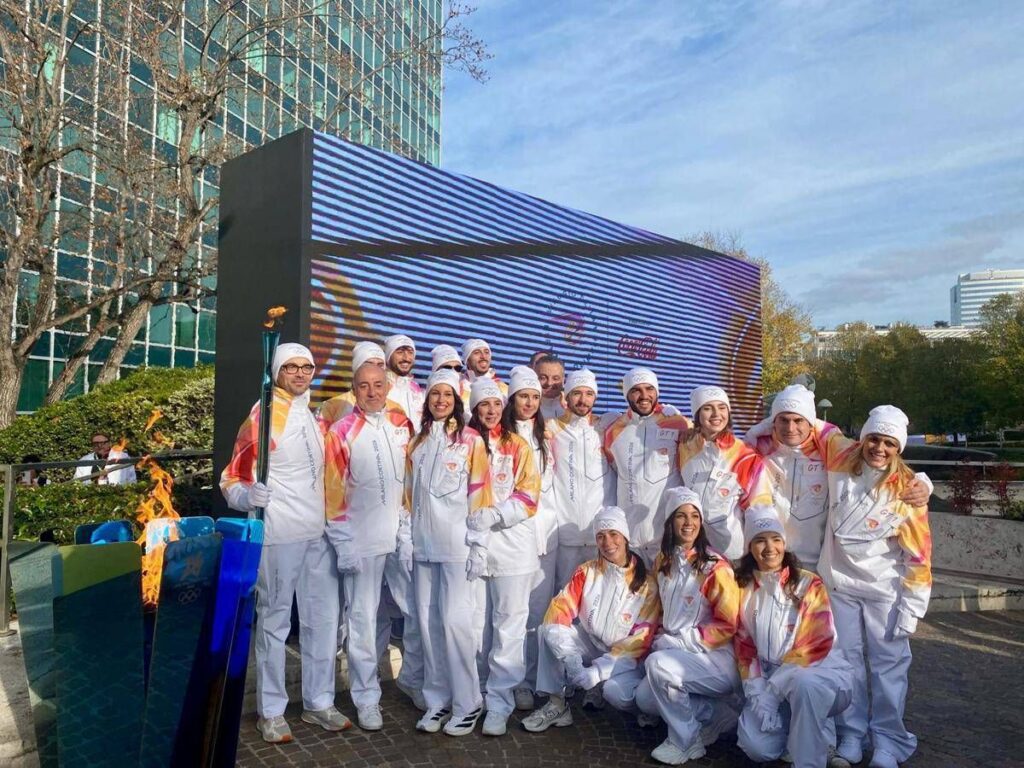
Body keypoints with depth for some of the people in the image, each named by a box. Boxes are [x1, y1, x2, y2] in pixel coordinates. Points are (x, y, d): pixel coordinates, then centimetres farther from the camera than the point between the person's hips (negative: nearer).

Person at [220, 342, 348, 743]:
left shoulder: (314, 416, 12)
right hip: (278, 533, -6)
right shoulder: (263, 415, -9)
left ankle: (319, 702, 27)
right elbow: (233, 476, -10)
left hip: (319, 531, 7)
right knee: (275, 620, 4)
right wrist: (248, 497, -29)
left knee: (323, 617, 12)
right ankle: (271, 710, 20)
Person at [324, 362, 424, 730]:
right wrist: (343, 546, -8)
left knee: (419, 611, 10)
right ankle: (367, 697, 20)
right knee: (363, 619, 4)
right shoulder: (341, 432, -4)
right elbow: (334, 493, -5)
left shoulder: (403, 423, 7)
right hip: (362, 538, -3)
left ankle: (414, 679, 32)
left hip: (404, 534, 4)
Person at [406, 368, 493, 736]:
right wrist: (406, 539, 10)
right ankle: (437, 699, 21)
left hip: (457, 543, -4)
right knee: (428, 620, 8)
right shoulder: (416, 442, 12)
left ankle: (467, 702, 10)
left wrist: (478, 546, -8)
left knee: (455, 619, -5)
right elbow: (409, 495, 14)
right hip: (423, 544, 5)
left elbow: (479, 496, -5)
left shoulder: (471, 440, -1)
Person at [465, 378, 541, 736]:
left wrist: (491, 517, -13)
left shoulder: (518, 446, 6)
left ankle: (499, 702, 5)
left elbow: (528, 497, -2)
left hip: (512, 543, -1)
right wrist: (471, 518, -8)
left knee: (508, 624, -2)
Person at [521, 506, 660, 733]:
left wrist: (596, 671, -24)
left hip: (624, 657, -3)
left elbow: (640, 641, -14)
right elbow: (560, 608, -10)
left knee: (616, 691, -33)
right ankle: (556, 705, -12)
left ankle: (596, 690, 3)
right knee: (551, 632, -22)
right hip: (589, 645, 3)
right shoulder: (587, 571, -2)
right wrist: (569, 658, -28)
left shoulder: (647, 584, -11)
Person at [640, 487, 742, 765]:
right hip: (673, 651, 7)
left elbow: (727, 626, -15)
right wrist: (662, 637, 2)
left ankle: (685, 740, -9)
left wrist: (678, 641, -17)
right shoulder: (663, 562, 5)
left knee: (657, 663, -29)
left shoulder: (716, 566, -15)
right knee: (645, 699, -8)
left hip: (714, 658, -7)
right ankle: (716, 713, 7)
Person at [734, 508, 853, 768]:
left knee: (803, 683, -39)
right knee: (757, 747, -19)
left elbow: (817, 645, -13)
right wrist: (757, 696, -11)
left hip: (819, 671, -3)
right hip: (768, 679, 4)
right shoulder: (744, 588, 4)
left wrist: (770, 690, -18)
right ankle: (794, 731, 14)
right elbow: (744, 647, 3)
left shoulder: (809, 584, -6)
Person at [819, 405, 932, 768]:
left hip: (884, 589, -1)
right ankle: (850, 736, 20)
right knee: (846, 661, 8)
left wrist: (912, 606, -8)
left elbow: (918, 553, -7)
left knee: (889, 664, 4)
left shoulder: (907, 488, -11)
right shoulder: (841, 467, -7)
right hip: (840, 583, 2)